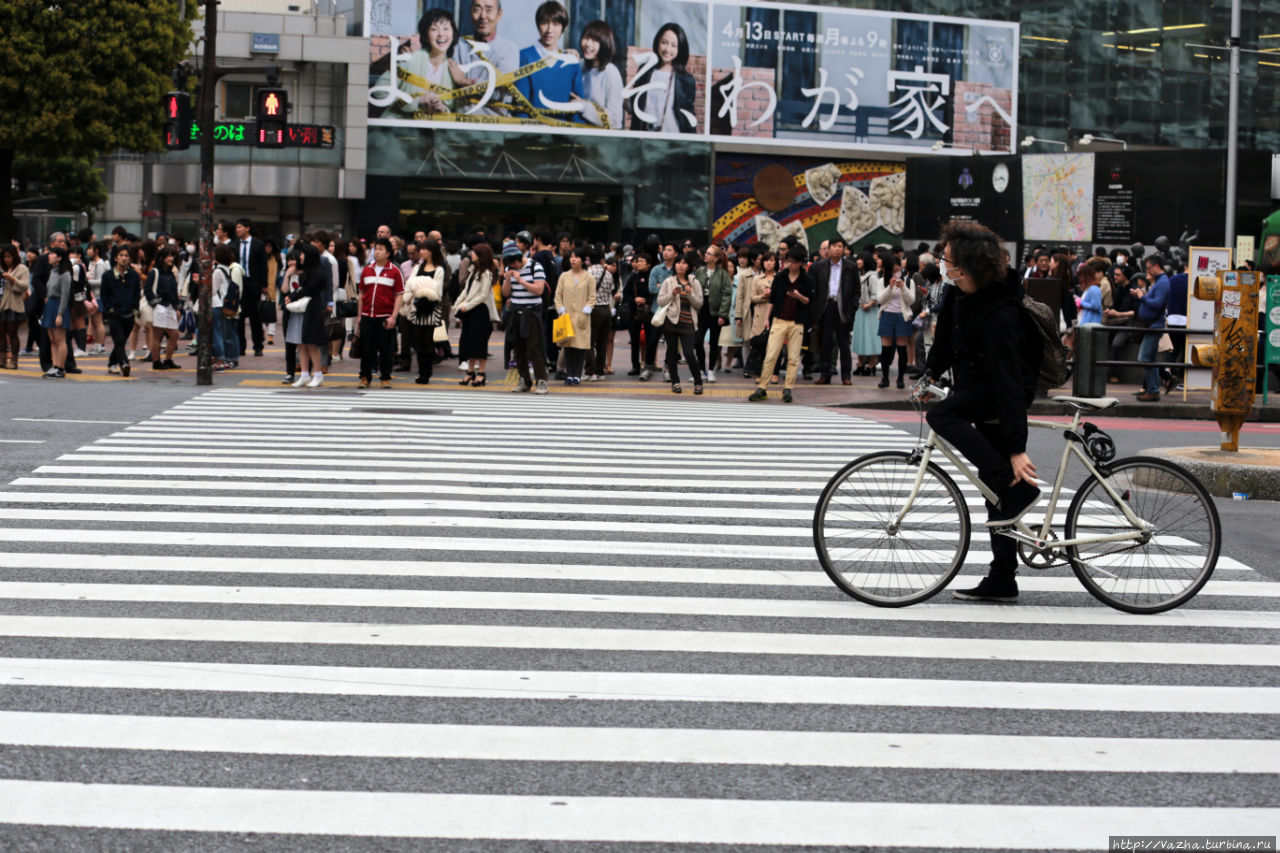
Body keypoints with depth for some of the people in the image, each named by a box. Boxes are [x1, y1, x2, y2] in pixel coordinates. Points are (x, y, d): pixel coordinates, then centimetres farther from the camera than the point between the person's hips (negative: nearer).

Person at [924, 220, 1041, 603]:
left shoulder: (998, 316, -31)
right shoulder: (960, 292, -6)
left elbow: (1009, 382, -34)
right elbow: (947, 336, 16)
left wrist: (1017, 448, -37)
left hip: (1005, 390, -8)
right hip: (980, 388, 8)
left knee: (941, 414, -30)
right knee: (993, 485, 9)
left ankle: (1018, 488, -24)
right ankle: (1001, 580, 14)